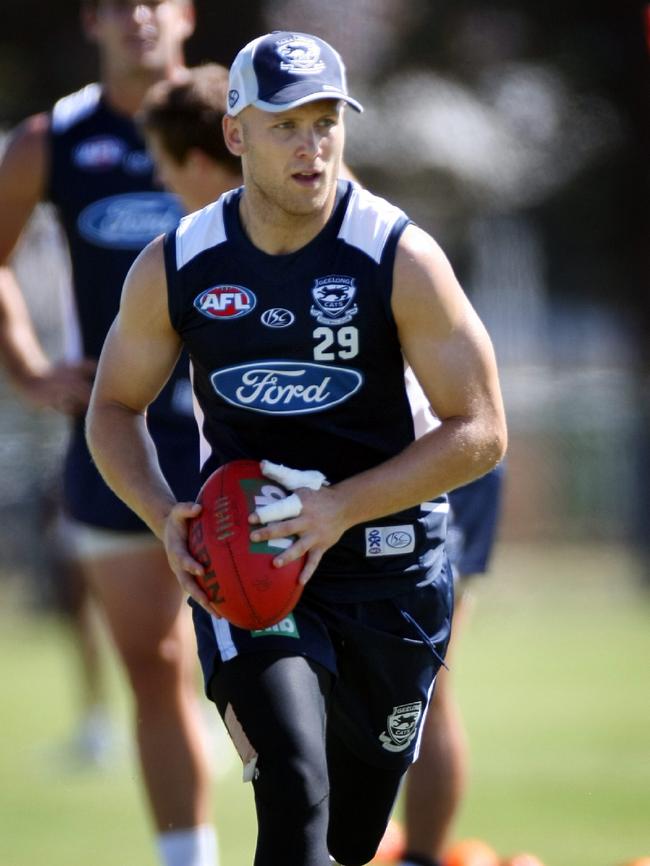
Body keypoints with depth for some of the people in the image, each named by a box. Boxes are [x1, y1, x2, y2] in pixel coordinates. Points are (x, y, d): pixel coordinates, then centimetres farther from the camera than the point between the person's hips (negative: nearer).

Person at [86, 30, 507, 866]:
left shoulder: (401, 258, -11)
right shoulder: (176, 266, -4)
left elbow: (480, 432, -10)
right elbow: (114, 408, 10)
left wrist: (341, 508, -21)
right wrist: (165, 516, -10)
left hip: (386, 568, 0)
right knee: (293, 794, -21)